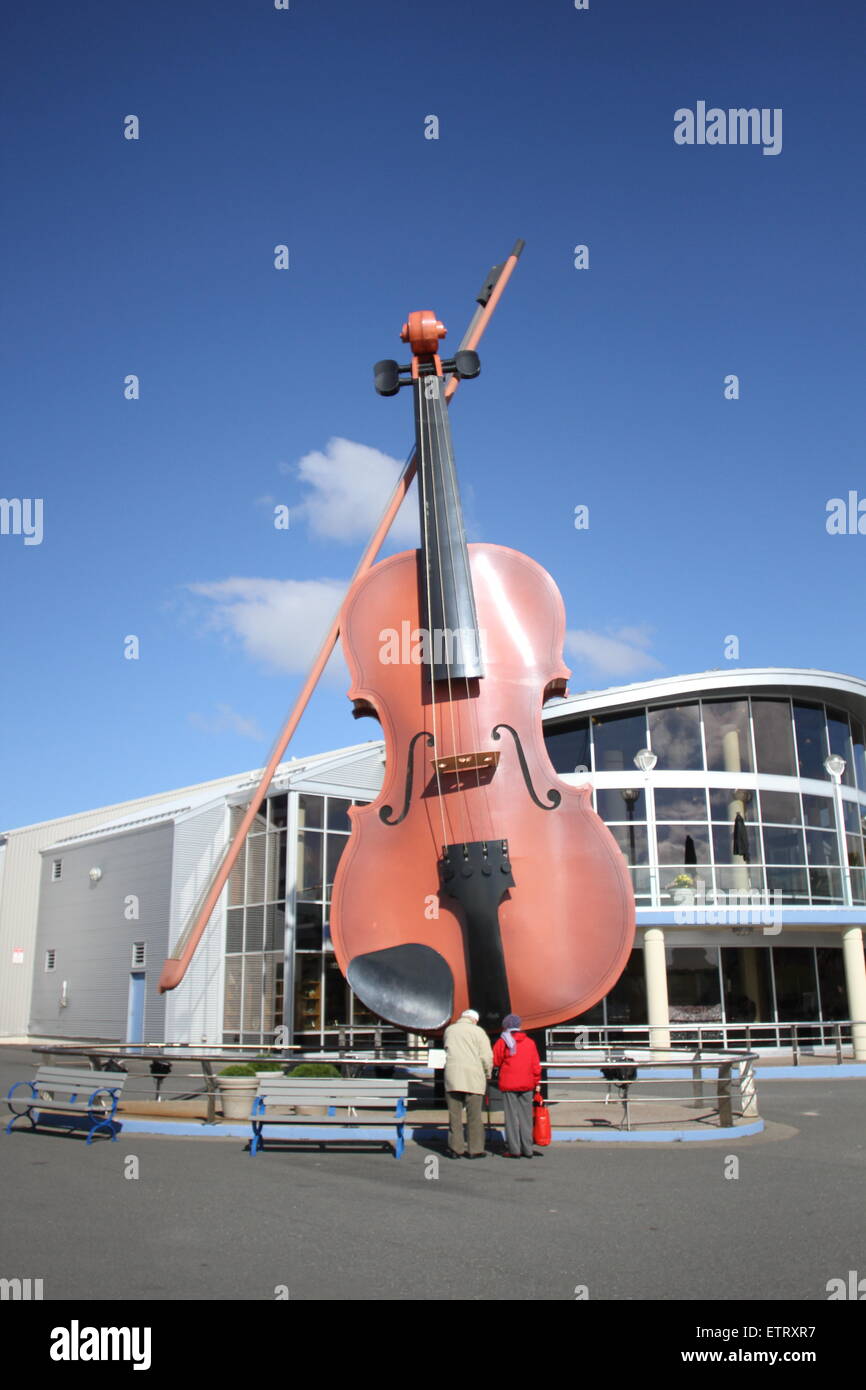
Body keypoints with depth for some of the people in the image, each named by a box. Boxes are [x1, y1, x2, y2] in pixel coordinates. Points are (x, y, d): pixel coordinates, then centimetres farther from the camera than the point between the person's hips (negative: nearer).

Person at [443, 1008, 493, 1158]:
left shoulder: (449, 1030, 14)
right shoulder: (478, 1031, 1)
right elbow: (487, 1057, -4)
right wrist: (488, 1074, 12)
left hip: (453, 1075, 3)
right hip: (473, 1078, -3)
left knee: (454, 1114, 6)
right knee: (474, 1115, 3)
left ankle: (455, 1149, 6)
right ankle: (475, 1150, 6)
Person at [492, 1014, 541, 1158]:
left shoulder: (502, 1042, -3)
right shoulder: (530, 1042, 7)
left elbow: (495, 1062, 0)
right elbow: (536, 1065, 7)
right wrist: (536, 1082, 16)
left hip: (509, 1085, -3)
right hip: (527, 1086, 3)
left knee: (512, 1116, 1)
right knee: (526, 1116, 9)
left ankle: (514, 1150, -1)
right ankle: (527, 1149, 10)